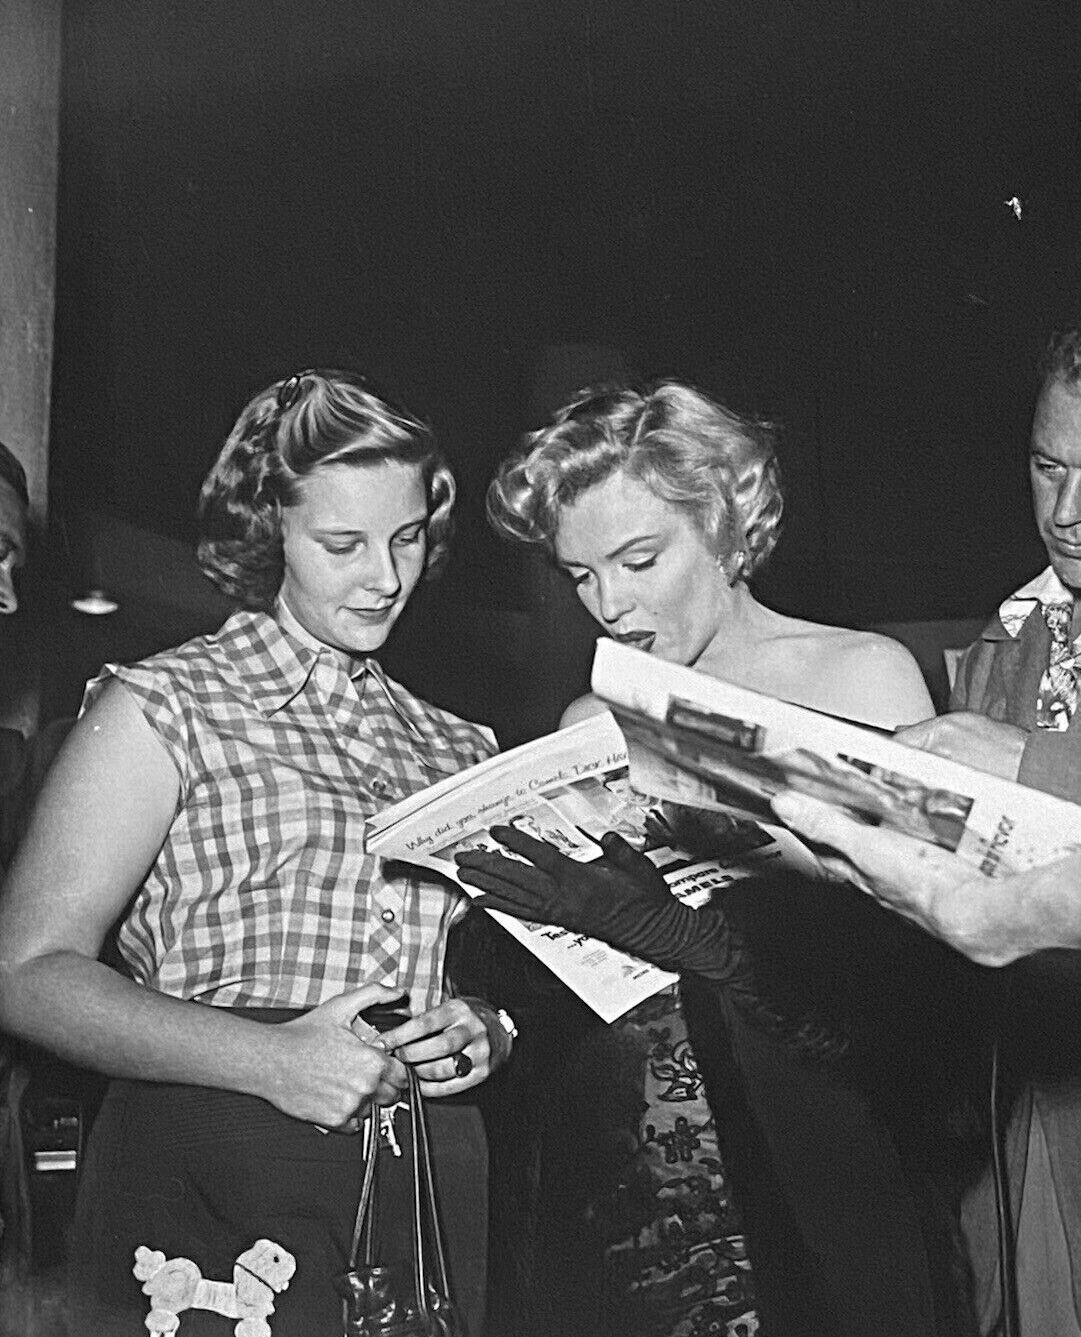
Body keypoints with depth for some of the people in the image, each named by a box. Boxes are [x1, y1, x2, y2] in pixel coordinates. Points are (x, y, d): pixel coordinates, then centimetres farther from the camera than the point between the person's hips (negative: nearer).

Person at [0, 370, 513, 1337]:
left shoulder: (457, 749, 13)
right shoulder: (164, 709, -4)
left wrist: (486, 1030, -2)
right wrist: (269, 1057, -22)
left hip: (432, 1184, 5)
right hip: (207, 1203, -5)